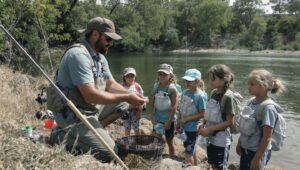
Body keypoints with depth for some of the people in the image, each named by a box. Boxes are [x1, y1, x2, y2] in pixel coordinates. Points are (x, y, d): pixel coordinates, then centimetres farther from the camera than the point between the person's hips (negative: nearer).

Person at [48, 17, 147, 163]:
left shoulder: (100, 57, 9)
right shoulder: (79, 55, -21)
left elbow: (112, 85, 10)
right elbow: (90, 96, -27)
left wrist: (130, 94, -9)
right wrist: (125, 97, -22)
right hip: (73, 114, -10)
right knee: (109, 153, -15)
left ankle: (90, 133, 0)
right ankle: (63, 136, -2)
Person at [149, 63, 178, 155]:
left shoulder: (172, 88, -15)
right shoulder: (156, 86, -1)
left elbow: (174, 107, -15)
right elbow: (152, 103, 2)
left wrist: (169, 121, -17)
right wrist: (152, 116, -4)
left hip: (168, 120, -4)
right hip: (157, 119, 4)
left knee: (169, 142, 13)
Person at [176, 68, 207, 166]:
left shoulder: (200, 96, -20)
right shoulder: (185, 92, 1)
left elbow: (202, 114, -19)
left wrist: (186, 119, -20)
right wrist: (178, 122, 9)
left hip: (193, 128, -7)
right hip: (185, 127, 7)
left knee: (188, 153, 2)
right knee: (191, 151, 22)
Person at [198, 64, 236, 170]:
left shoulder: (228, 97, -20)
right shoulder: (213, 93, 1)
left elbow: (229, 122, -19)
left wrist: (209, 129, -20)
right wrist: (203, 124, -4)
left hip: (221, 140, -7)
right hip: (211, 138, 7)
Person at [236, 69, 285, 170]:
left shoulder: (268, 107, -22)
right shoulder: (252, 102, 0)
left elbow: (267, 137, -21)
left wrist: (257, 158, -18)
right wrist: (239, 143, 15)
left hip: (258, 152, -7)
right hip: (246, 149, 7)